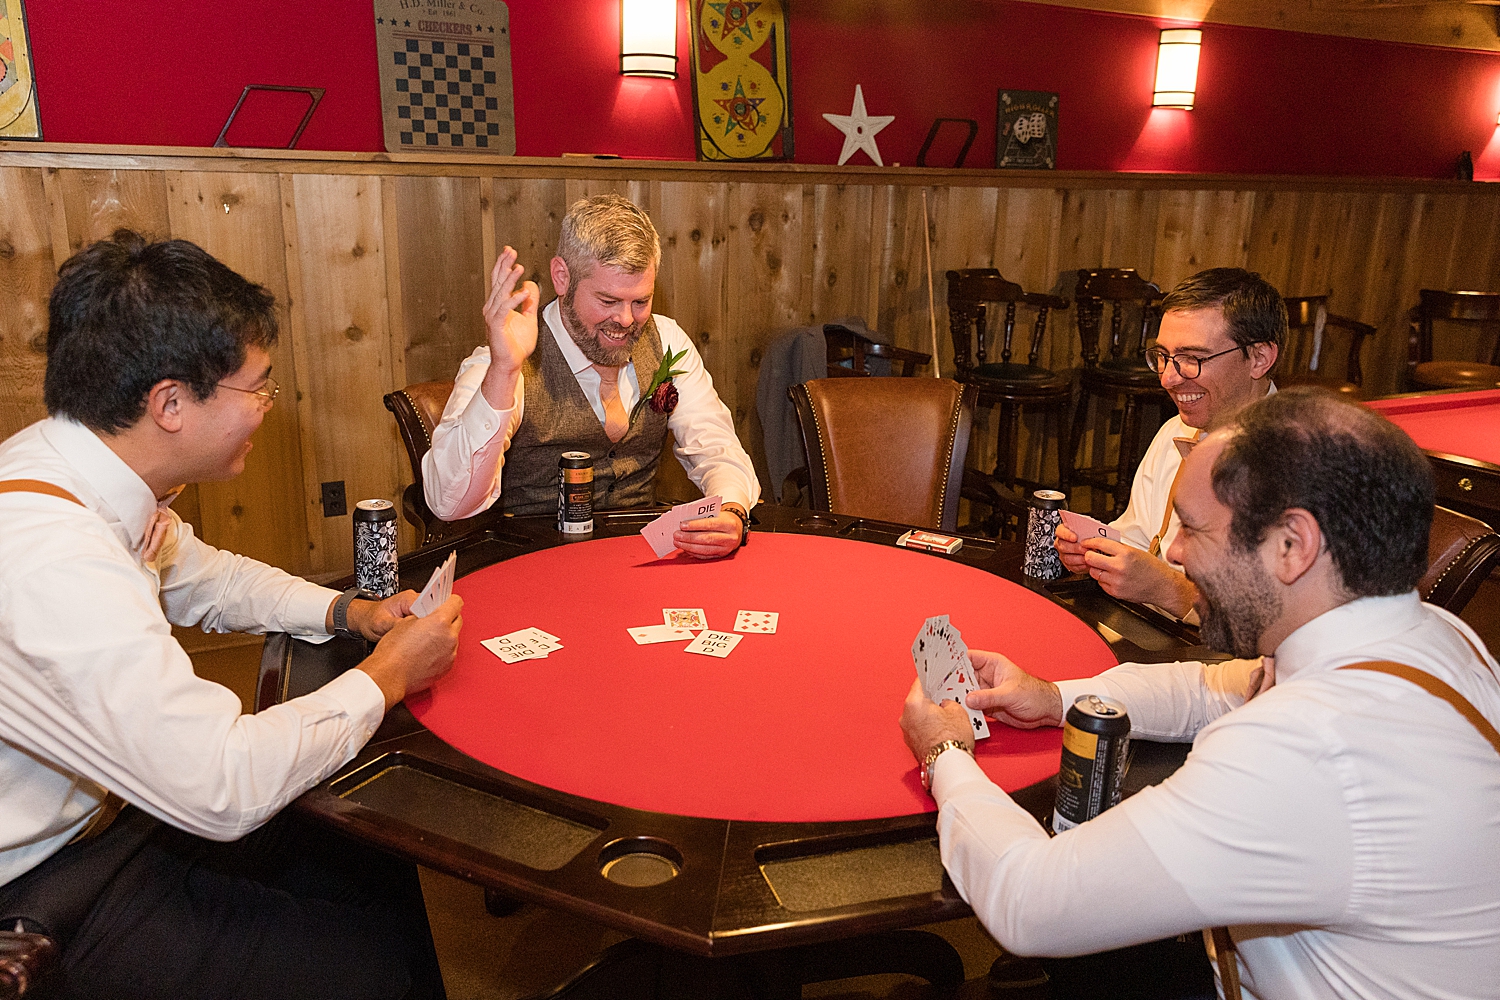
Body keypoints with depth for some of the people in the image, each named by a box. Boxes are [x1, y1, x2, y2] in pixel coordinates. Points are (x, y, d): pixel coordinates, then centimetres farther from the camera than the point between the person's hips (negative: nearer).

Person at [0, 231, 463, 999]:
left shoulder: (66, 462, -4)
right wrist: (386, 676, -18)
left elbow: (202, 576, 15)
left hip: (101, 812, 9)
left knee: (385, 873, 6)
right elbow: (226, 788, -32)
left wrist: (349, 612, 1)